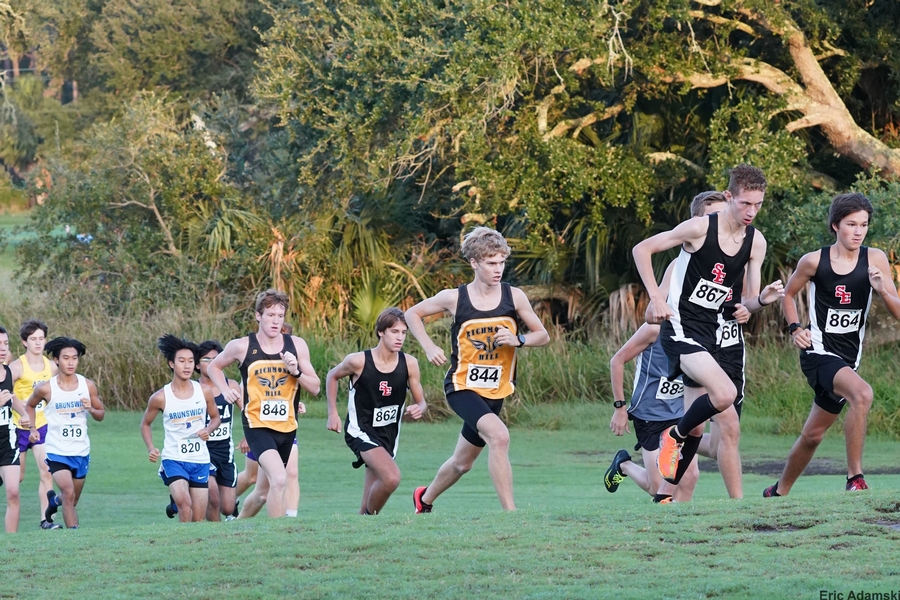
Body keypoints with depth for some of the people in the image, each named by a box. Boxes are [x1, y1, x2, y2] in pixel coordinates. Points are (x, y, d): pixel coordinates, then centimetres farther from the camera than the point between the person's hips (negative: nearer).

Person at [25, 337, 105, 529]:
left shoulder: (88, 385, -3)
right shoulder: (46, 389, -8)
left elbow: (101, 414, 6)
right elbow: (30, 405, 11)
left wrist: (91, 409, -16)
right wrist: (32, 429, -1)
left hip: (81, 452, 3)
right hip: (56, 451, -3)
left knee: (72, 500, 18)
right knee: (68, 493, -23)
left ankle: (53, 501, 52)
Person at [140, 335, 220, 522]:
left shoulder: (204, 392, -1)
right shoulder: (160, 397, -7)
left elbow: (215, 417, 15)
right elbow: (145, 424, 9)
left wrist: (208, 430, -8)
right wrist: (151, 448, -7)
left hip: (200, 460, 3)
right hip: (173, 459, -3)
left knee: (199, 519, 6)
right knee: (185, 504, -28)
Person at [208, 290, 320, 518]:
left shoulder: (297, 345, 2)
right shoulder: (241, 347, -4)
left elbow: (315, 387, 3)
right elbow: (214, 366, 15)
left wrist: (296, 371, -15)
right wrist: (226, 390, -3)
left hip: (287, 428, 4)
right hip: (257, 426, -4)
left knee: (265, 490, 16)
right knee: (279, 479, -27)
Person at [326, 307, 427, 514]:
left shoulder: (409, 364, -7)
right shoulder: (358, 361, -15)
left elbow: (421, 402, 4)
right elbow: (332, 376, 5)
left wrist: (419, 409, -20)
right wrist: (332, 413, 2)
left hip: (389, 433, 5)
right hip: (361, 430, -5)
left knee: (370, 500, 8)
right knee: (391, 477, -26)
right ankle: (369, 516, -4)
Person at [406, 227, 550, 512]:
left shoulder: (514, 296, -3)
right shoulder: (454, 298, -8)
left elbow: (542, 335, 5)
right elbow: (412, 314, 7)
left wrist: (518, 339, -15)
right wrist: (429, 348, -6)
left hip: (495, 391, 4)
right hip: (462, 387, -4)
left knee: (462, 462, 18)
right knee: (499, 435, -30)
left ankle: (425, 498, 46)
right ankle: (510, 512, -29)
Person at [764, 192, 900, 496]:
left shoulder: (875, 260, -2)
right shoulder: (814, 262, -6)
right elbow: (788, 294, 14)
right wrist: (796, 329, 0)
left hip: (848, 359, 4)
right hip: (818, 353, -4)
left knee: (813, 435, 14)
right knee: (862, 394, -32)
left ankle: (779, 491, 33)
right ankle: (855, 479, -27)